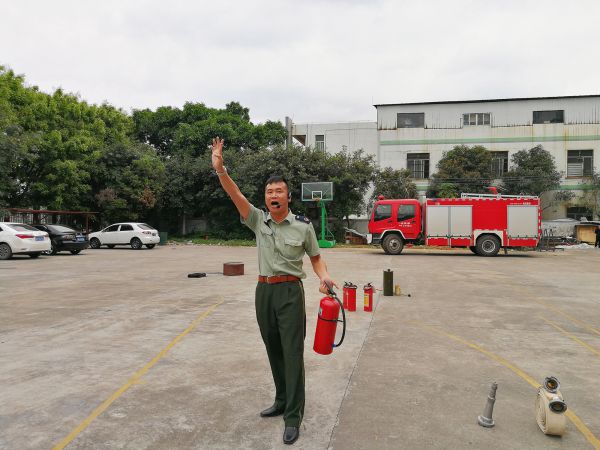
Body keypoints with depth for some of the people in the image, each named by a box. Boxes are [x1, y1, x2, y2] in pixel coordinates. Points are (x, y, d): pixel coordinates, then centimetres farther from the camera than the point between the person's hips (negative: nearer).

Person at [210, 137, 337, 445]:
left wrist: (324, 276, -15)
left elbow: (315, 257, 6)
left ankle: (293, 416, 4)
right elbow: (235, 195, -11)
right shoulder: (258, 220, 3)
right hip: (263, 291, 4)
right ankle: (282, 401, 31)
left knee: (292, 353, -3)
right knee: (273, 351, 15)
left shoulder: (303, 226, -4)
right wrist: (219, 168, -25)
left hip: (290, 292, -4)